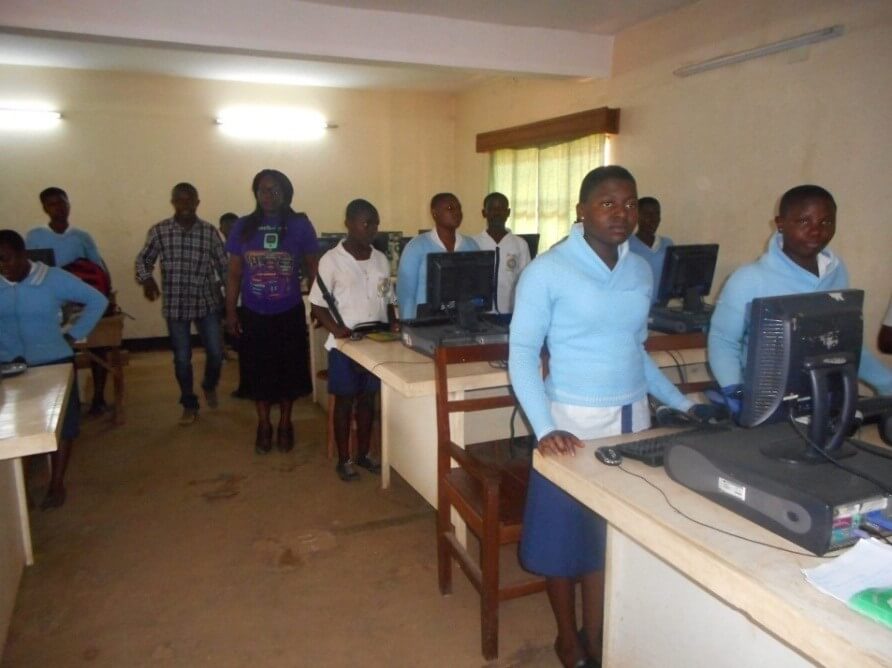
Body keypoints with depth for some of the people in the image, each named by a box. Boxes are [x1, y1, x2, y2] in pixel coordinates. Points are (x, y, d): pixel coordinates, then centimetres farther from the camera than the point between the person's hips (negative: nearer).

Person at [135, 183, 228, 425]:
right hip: (175, 306, 0)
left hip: (207, 303, 1)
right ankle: (189, 405, 24)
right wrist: (146, 279, -12)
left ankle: (209, 386, 34)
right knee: (182, 359, 6)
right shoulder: (159, 231, -3)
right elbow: (143, 260, 7)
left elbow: (223, 265, 4)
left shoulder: (210, 231, -2)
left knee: (216, 353, 2)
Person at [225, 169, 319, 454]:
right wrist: (230, 312, 0)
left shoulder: (300, 225, -4)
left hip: (289, 313, -1)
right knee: (259, 371, 10)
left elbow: (313, 269, 0)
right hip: (253, 315, 1)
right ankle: (263, 425, 29)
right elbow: (234, 274, 3)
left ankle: (285, 424, 29)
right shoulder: (244, 227, 0)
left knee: (289, 371, 9)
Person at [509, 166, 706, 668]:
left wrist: (682, 404, 14)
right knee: (565, 534, 9)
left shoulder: (642, 271, 8)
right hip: (575, 423, -5)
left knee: (617, 534, 14)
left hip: (633, 419, 5)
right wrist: (545, 429, -23)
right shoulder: (547, 271, -11)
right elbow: (522, 353, -12)